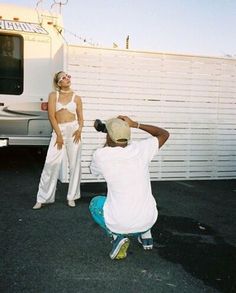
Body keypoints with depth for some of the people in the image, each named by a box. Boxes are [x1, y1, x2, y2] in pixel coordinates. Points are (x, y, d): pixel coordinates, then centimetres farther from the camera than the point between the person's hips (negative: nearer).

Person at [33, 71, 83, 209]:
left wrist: (80, 129, -11)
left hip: (73, 130, 1)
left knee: (75, 164, 3)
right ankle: (43, 198, 4)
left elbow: (81, 117, 10)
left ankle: (72, 197, 15)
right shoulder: (53, 95, 5)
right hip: (58, 131, -1)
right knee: (51, 164, -6)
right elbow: (52, 116, -2)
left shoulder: (76, 97, 9)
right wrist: (59, 135, -9)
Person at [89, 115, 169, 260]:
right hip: (148, 220, 3)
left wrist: (107, 143, 23)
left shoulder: (100, 155, -12)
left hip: (118, 224, -3)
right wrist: (135, 124, 11)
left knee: (95, 203, 28)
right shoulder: (141, 148, -8)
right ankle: (145, 233, 22)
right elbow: (165, 134, 12)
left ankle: (117, 235, 6)